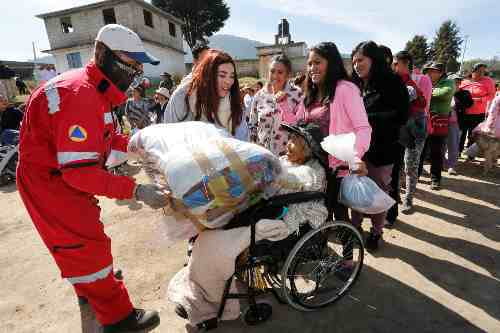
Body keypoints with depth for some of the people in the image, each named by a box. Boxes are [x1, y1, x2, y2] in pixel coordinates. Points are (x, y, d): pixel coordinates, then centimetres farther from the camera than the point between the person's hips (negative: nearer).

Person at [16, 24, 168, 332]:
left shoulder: (96, 88, 2)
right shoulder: (79, 96, -30)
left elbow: (106, 137, 10)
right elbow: (79, 171, -34)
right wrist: (135, 190, -38)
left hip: (66, 177, 10)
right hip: (50, 183, -10)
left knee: (85, 231, 25)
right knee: (88, 245, -3)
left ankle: (91, 286, 50)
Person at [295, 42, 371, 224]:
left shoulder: (345, 88, -11)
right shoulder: (310, 94, 12)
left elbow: (363, 128, -18)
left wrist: (356, 156, -35)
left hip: (339, 166, -6)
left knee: (340, 215, 8)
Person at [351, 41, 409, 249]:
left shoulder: (392, 82, -4)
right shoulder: (356, 85, 10)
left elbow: (400, 116, -10)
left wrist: (368, 118, -16)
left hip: (381, 148, -4)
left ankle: (376, 232, 27)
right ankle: (355, 226, 27)